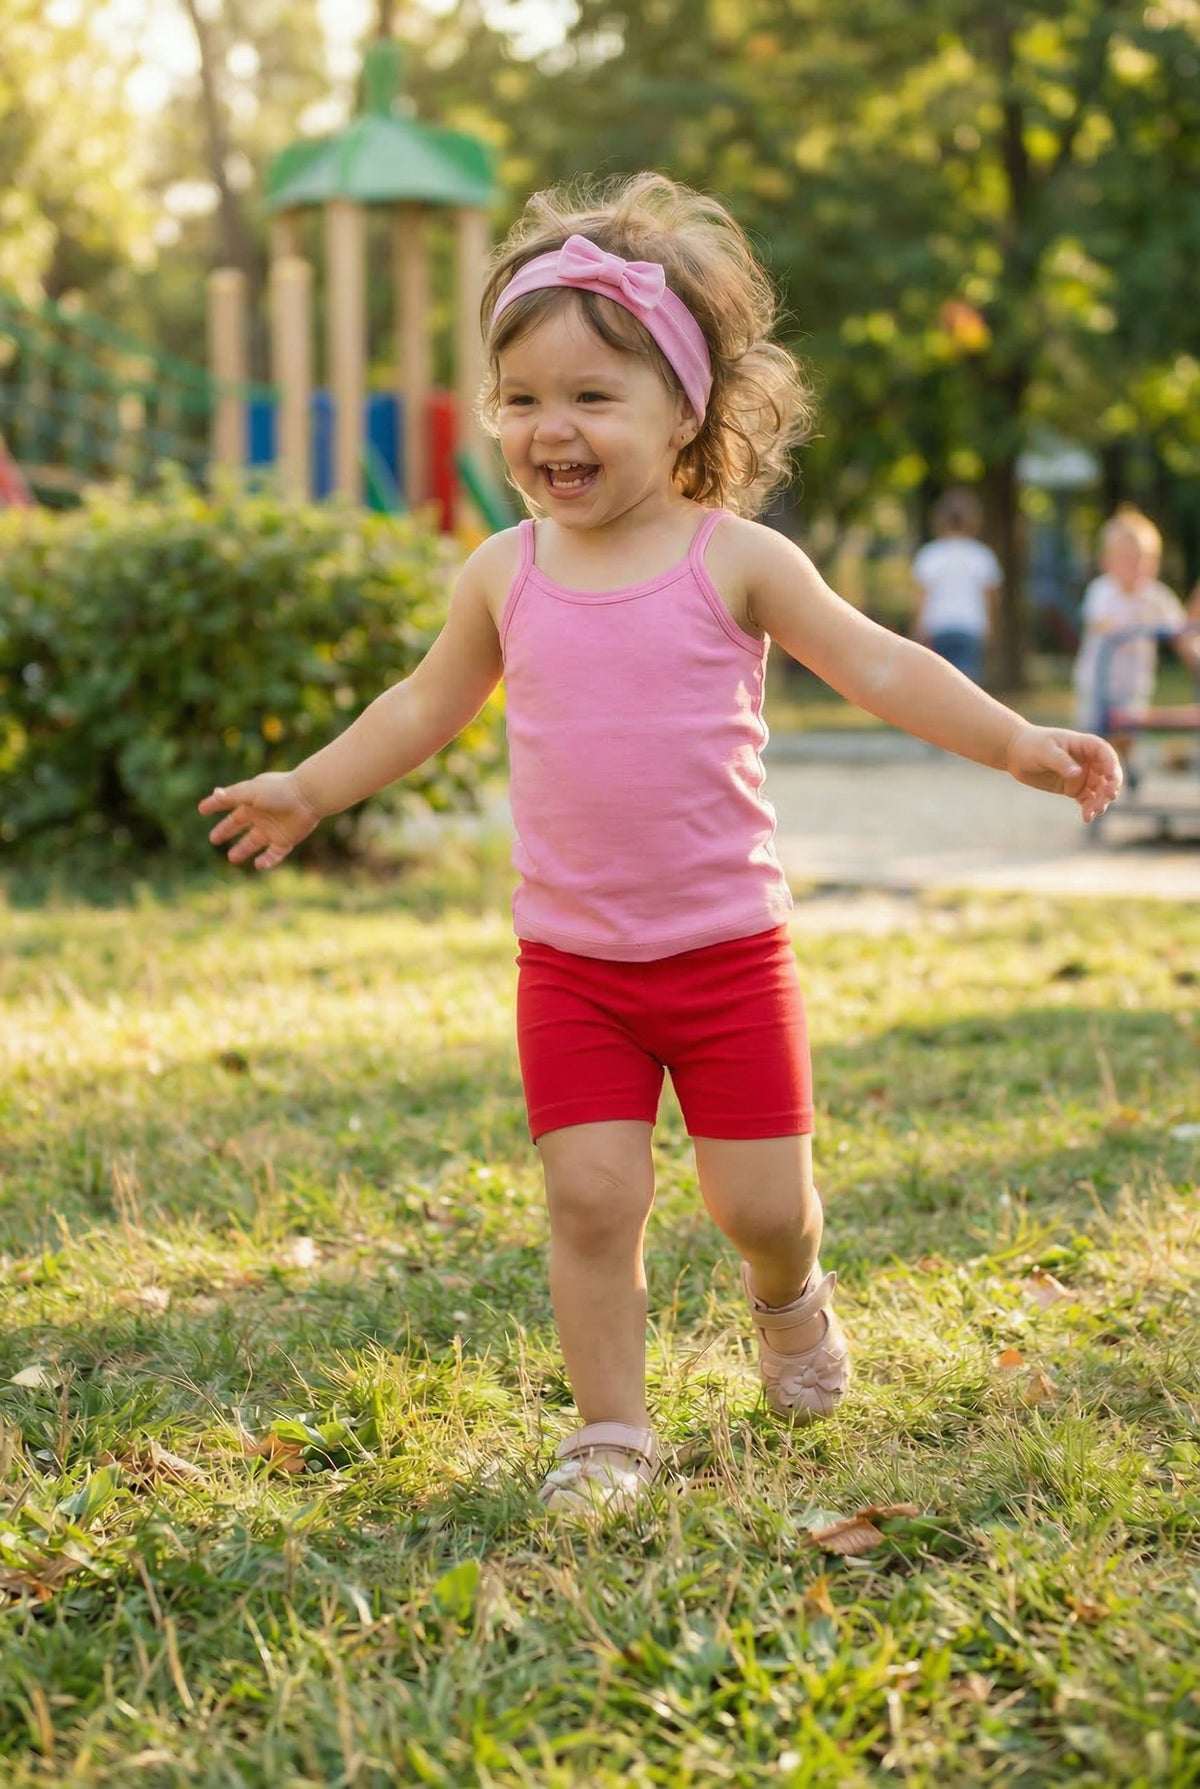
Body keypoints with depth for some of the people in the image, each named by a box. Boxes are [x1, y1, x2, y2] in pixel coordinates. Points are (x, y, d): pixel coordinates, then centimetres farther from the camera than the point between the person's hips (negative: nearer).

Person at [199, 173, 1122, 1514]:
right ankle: (612, 1430, 11)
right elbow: (428, 705, 18)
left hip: (728, 947, -1)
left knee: (762, 1200, 2)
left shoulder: (734, 560, -6)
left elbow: (877, 665, -5)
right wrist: (310, 790, 22)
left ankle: (787, 1295, 38)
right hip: (569, 963, 2)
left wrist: (1016, 743, -15)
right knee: (591, 1196, -6)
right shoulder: (505, 574, 2)